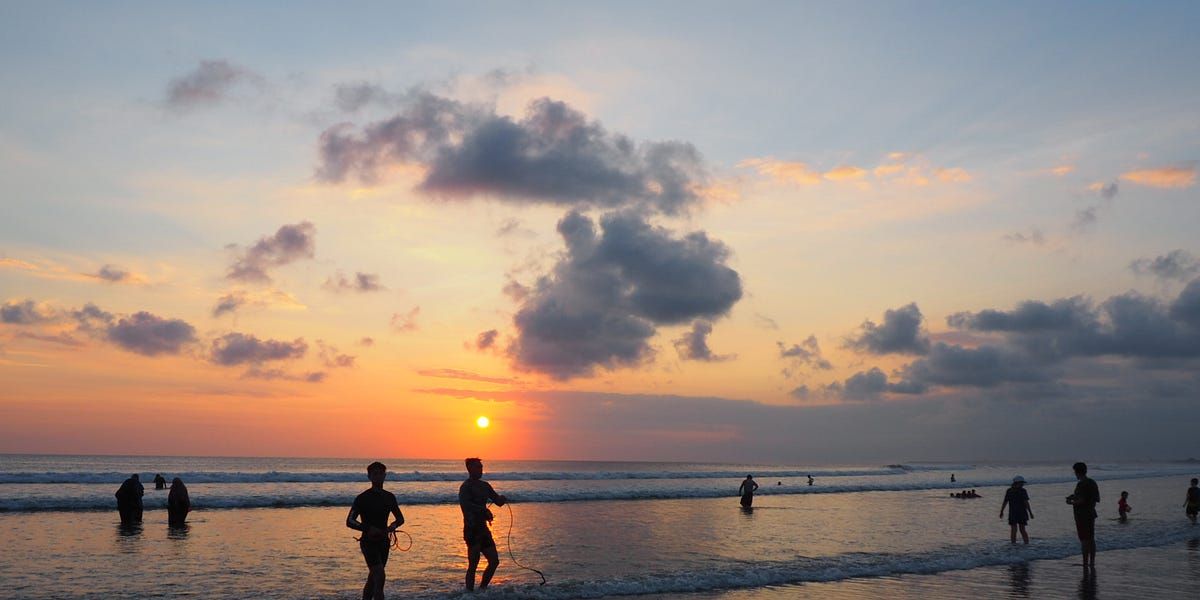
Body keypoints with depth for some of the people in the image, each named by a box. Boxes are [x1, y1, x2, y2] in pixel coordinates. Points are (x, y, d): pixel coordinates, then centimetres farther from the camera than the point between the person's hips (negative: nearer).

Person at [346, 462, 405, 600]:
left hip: (383, 542, 6)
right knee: (380, 576, -18)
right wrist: (368, 528, -26)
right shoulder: (363, 498, -8)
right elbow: (349, 521, -12)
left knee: (372, 579, 14)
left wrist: (392, 526, -5)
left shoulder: (389, 497, 8)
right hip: (368, 542, -6)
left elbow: (400, 518, 18)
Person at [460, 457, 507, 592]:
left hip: (483, 529, 8)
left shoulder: (484, 486, 14)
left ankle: (482, 589, 21)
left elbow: (498, 501, 19)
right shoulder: (466, 487, -11)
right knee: (473, 564, -7)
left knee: (494, 561, 9)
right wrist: (484, 510, -35)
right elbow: (464, 504, -29)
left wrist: (502, 499, -4)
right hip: (472, 530, -8)